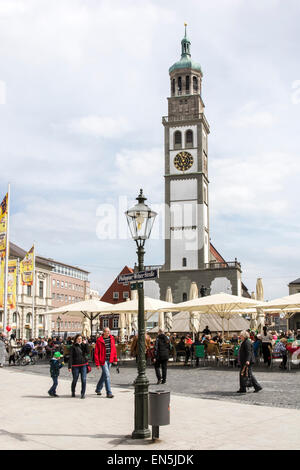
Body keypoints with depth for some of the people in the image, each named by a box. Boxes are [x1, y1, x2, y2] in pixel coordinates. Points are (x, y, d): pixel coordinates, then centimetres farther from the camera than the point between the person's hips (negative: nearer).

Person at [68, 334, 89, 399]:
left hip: (83, 365, 2)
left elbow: (87, 351, -6)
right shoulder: (73, 347, -2)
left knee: (84, 380, -5)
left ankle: (83, 393, 2)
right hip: (75, 365, -2)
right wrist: (70, 367, -12)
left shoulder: (83, 345, 9)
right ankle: (73, 392, 30)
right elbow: (70, 357, -6)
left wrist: (85, 344, -13)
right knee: (75, 380, 7)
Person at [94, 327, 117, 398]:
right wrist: (97, 363, -11)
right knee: (107, 375, -10)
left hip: (110, 360, 6)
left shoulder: (111, 338, 6)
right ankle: (109, 393, -5)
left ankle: (98, 389, 36)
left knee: (104, 375, 17)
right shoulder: (99, 340, -10)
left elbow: (114, 349, 13)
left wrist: (115, 359, 9)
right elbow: (96, 353, -8)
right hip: (103, 360, -6)